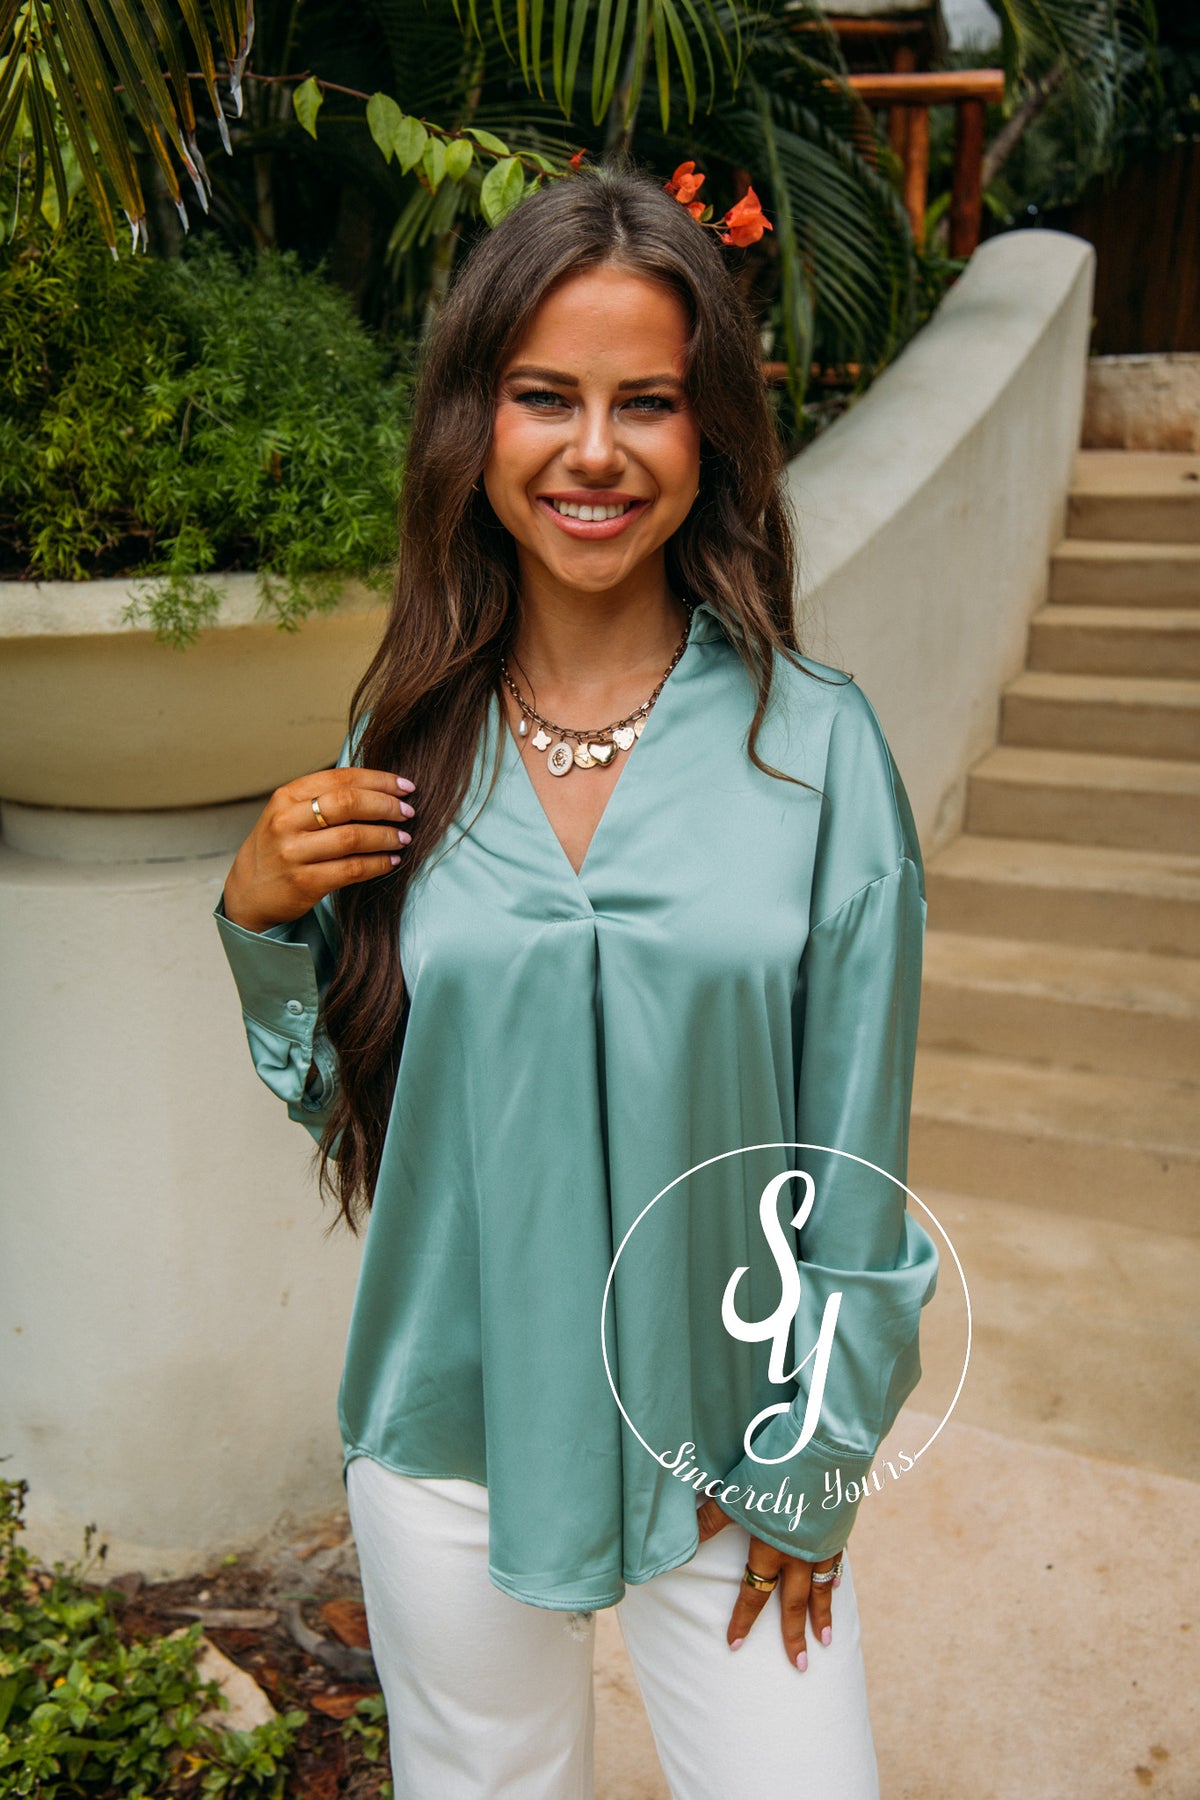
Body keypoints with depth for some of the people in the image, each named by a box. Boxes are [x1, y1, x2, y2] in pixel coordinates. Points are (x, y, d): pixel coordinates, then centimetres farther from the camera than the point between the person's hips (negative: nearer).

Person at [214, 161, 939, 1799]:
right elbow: (338, 1098, 4)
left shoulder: (815, 741, -13)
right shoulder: (408, 740, -7)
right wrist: (262, 915, -13)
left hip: (726, 1449, -1)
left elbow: (853, 1158, -8)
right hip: (452, 1441, 2)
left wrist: (805, 1473, -2)